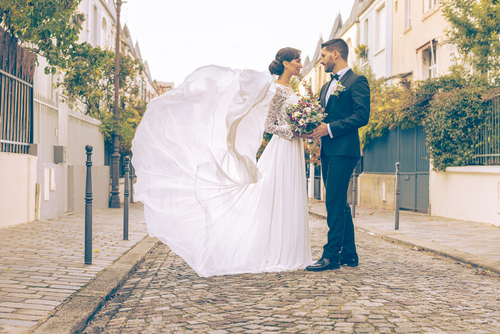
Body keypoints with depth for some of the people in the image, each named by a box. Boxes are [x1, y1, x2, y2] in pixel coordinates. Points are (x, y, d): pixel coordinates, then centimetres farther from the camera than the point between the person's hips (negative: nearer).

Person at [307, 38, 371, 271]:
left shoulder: (357, 81, -4)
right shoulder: (327, 86, 23)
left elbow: (362, 116, -14)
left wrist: (329, 128, -18)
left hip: (343, 150, -9)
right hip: (328, 151, 9)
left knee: (334, 202, -11)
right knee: (339, 203, 10)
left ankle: (331, 255, -9)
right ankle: (349, 254, 17)